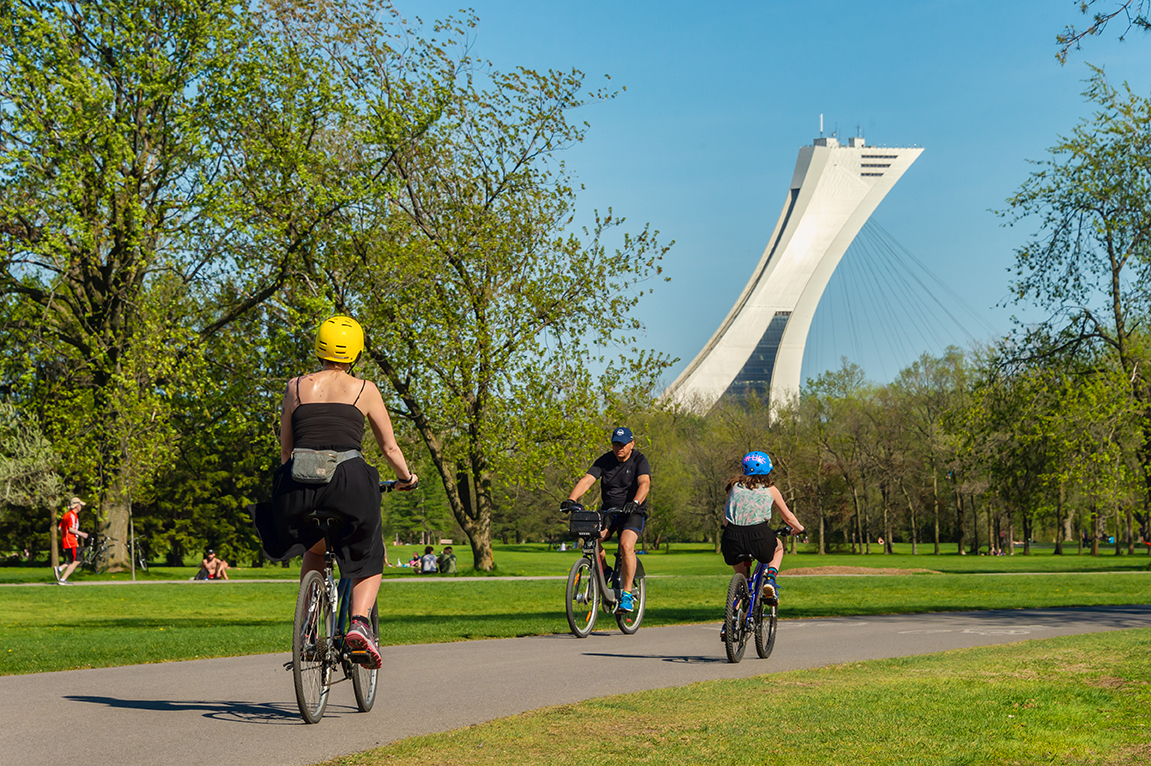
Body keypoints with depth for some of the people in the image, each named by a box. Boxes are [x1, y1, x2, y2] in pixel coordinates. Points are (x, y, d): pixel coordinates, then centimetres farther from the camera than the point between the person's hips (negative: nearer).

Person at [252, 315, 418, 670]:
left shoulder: (296, 386, 15)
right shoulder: (365, 390, 10)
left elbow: (285, 449, 18)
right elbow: (389, 447, 17)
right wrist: (407, 478, 34)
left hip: (299, 483, 3)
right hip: (348, 478, -2)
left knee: (315, 551, 32)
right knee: (368, 560, 17)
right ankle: (359, 621, -10)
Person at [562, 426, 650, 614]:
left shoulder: (639, 461, -9)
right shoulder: (604, 461, 0)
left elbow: (644, 483, -27)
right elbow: (586, 480, -13)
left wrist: (635, 502, -47)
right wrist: (571, 499, -31)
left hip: (633, 513, -4)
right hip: (609, 512, 4)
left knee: (626, 545, -31)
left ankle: (626, 594, -22)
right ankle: (605, 574, 3)